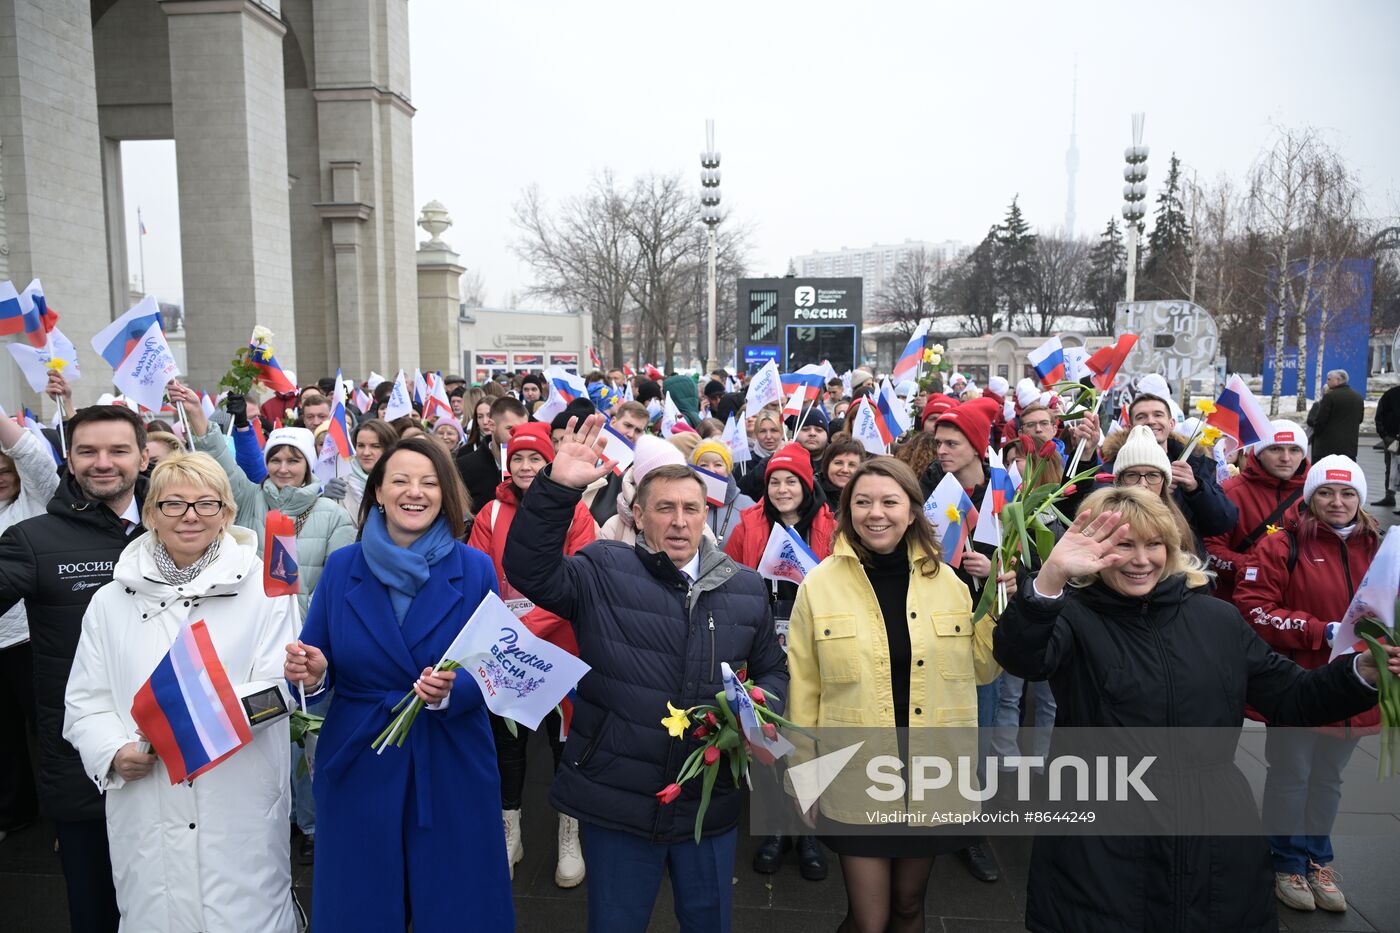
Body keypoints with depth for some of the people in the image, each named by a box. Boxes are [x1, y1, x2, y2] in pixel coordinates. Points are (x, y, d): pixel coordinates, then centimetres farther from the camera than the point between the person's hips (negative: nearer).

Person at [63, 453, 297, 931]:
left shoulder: (263, 589, -1)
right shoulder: (110, 601, 8)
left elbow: (275, 690, -7)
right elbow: (86, 701, 8)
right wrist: (114, 752, -10)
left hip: (241, 807, -2)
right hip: (145, 811, 2)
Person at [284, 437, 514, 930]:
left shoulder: (475, 569, -5)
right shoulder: (341, 567, -1)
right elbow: (321, 674, 1)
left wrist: (451, 691, -25)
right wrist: (312, 675, -21)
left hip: (452, 769, -1)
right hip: (358, 766, 1)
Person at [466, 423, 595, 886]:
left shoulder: (574, 511, -5)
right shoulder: (491, 514, 2)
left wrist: (530, 625, -22)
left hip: (559, 647, -2)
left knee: (565, 738, 10)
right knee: (507, 739, 14)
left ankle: (569, 838, 29)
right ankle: (509, 834, 33)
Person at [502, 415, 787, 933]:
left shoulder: (746, 588, 4)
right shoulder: (603, 572, -7)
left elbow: (773, 670, 14)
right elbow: (530, 570, -21)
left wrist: (762, 706, -7)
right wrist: (557, 488, -31)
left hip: (711, 806, 3)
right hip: (617, 803, -2)